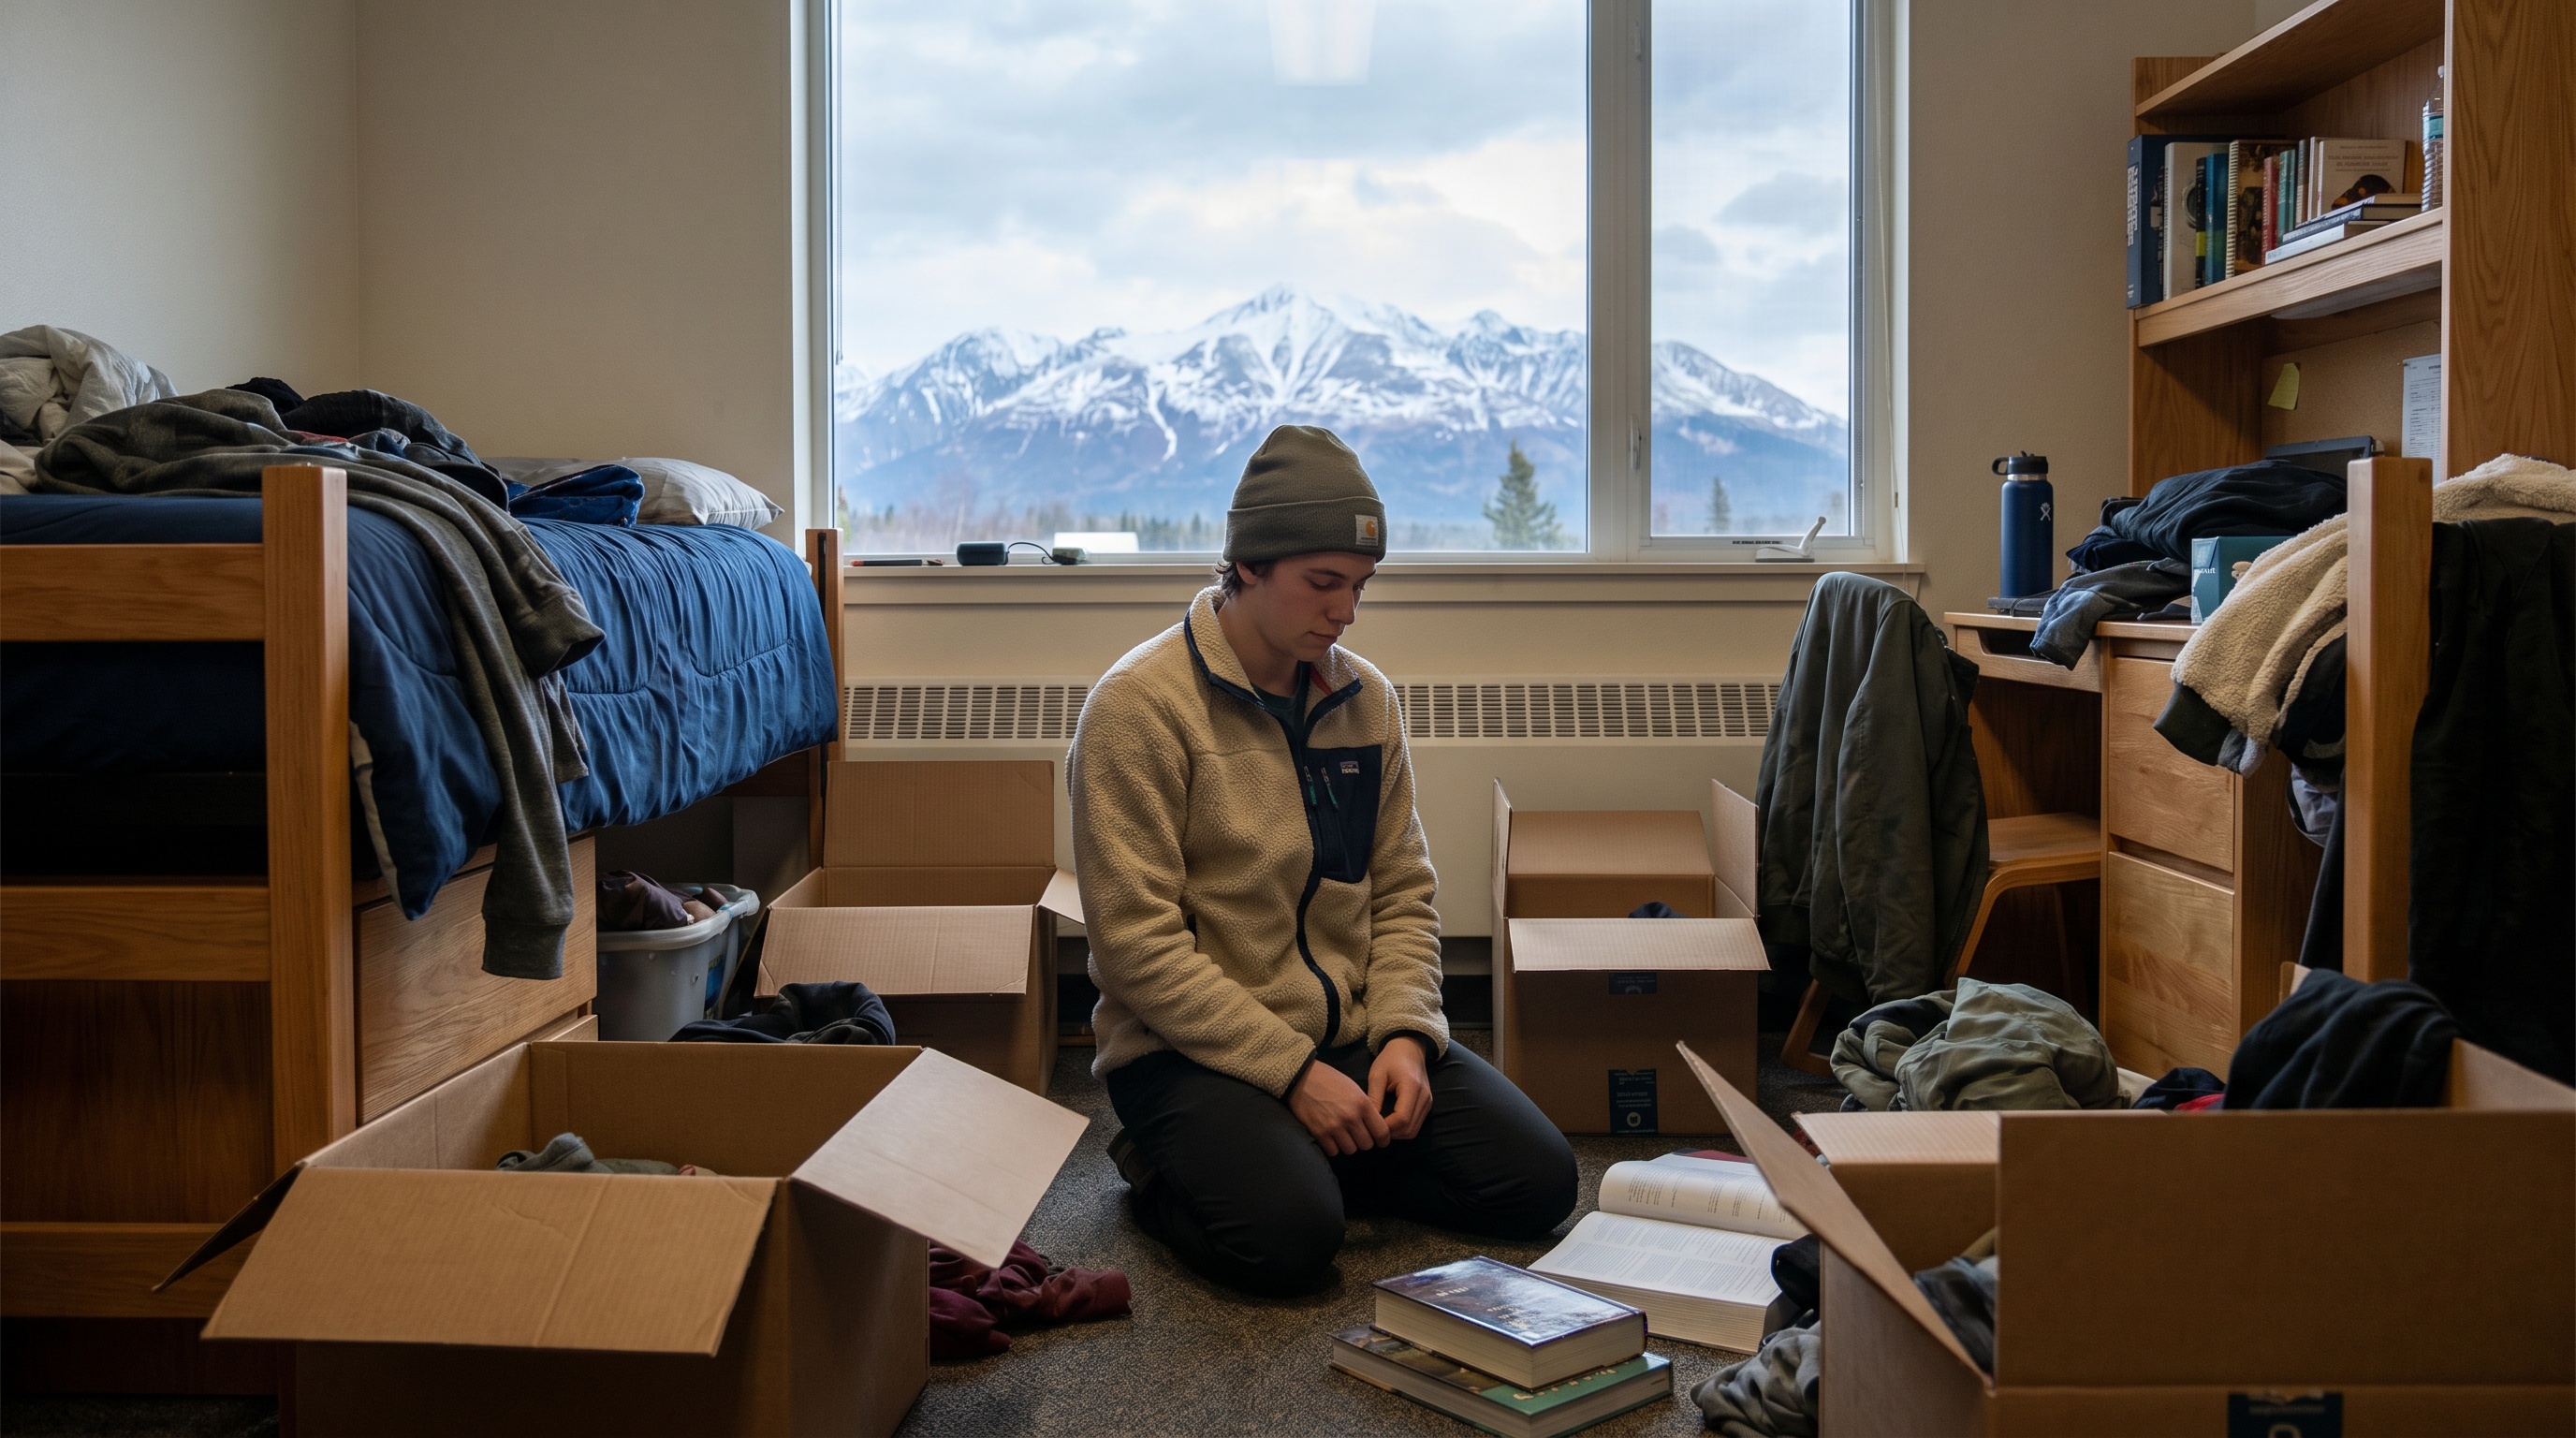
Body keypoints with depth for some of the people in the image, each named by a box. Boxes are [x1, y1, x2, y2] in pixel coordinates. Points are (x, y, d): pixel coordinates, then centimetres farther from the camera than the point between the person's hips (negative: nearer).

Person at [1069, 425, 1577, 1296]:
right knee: (1287, 1234, -30)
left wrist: (1404, 1032, -8)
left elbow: (1402, 890, 11)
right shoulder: (1140, 703, -12)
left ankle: (1311, 1155, 10)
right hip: (1193, 1050, -6)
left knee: (1538, 1181, -9)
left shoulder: (1366, 697, 8)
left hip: (1352, 1034, 6)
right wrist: (1292, 1070, -19)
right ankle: (1165, 1172, 3)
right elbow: (1137, 938, -16)